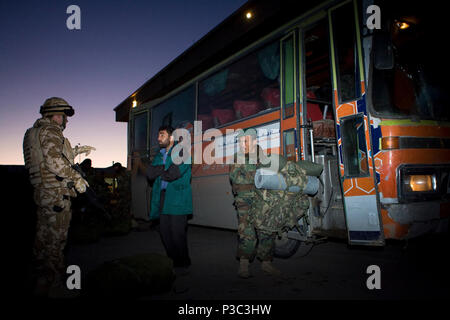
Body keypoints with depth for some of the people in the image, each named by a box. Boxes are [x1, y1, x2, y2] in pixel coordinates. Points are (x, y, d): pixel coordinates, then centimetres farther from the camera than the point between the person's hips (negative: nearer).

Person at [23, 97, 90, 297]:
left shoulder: (34, 132, 20)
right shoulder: (51, 130, -10)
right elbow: (54, 161, -22)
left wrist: (75, 153, 21)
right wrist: (77, 179, -14)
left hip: (41, 191, 10)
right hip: (56, 192, -10)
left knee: (44, 237, 17)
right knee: (56, 238, -4)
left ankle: (42, 279, 29)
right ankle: (51, 283, 3)